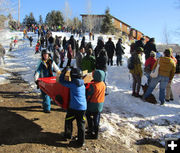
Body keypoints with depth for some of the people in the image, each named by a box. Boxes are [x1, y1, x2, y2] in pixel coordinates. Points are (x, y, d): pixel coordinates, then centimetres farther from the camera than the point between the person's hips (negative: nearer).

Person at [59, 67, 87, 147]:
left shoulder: (72, 84, -9)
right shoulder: (83, 85, 8)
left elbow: (61, 81, 0)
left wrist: (63, 72, 12)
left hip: (74, 107, -4)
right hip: (83, 107, 5)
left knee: (68, 120, 20)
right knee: (81, 124, 10)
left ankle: (68, 135, 35)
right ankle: (81, 142, 16)